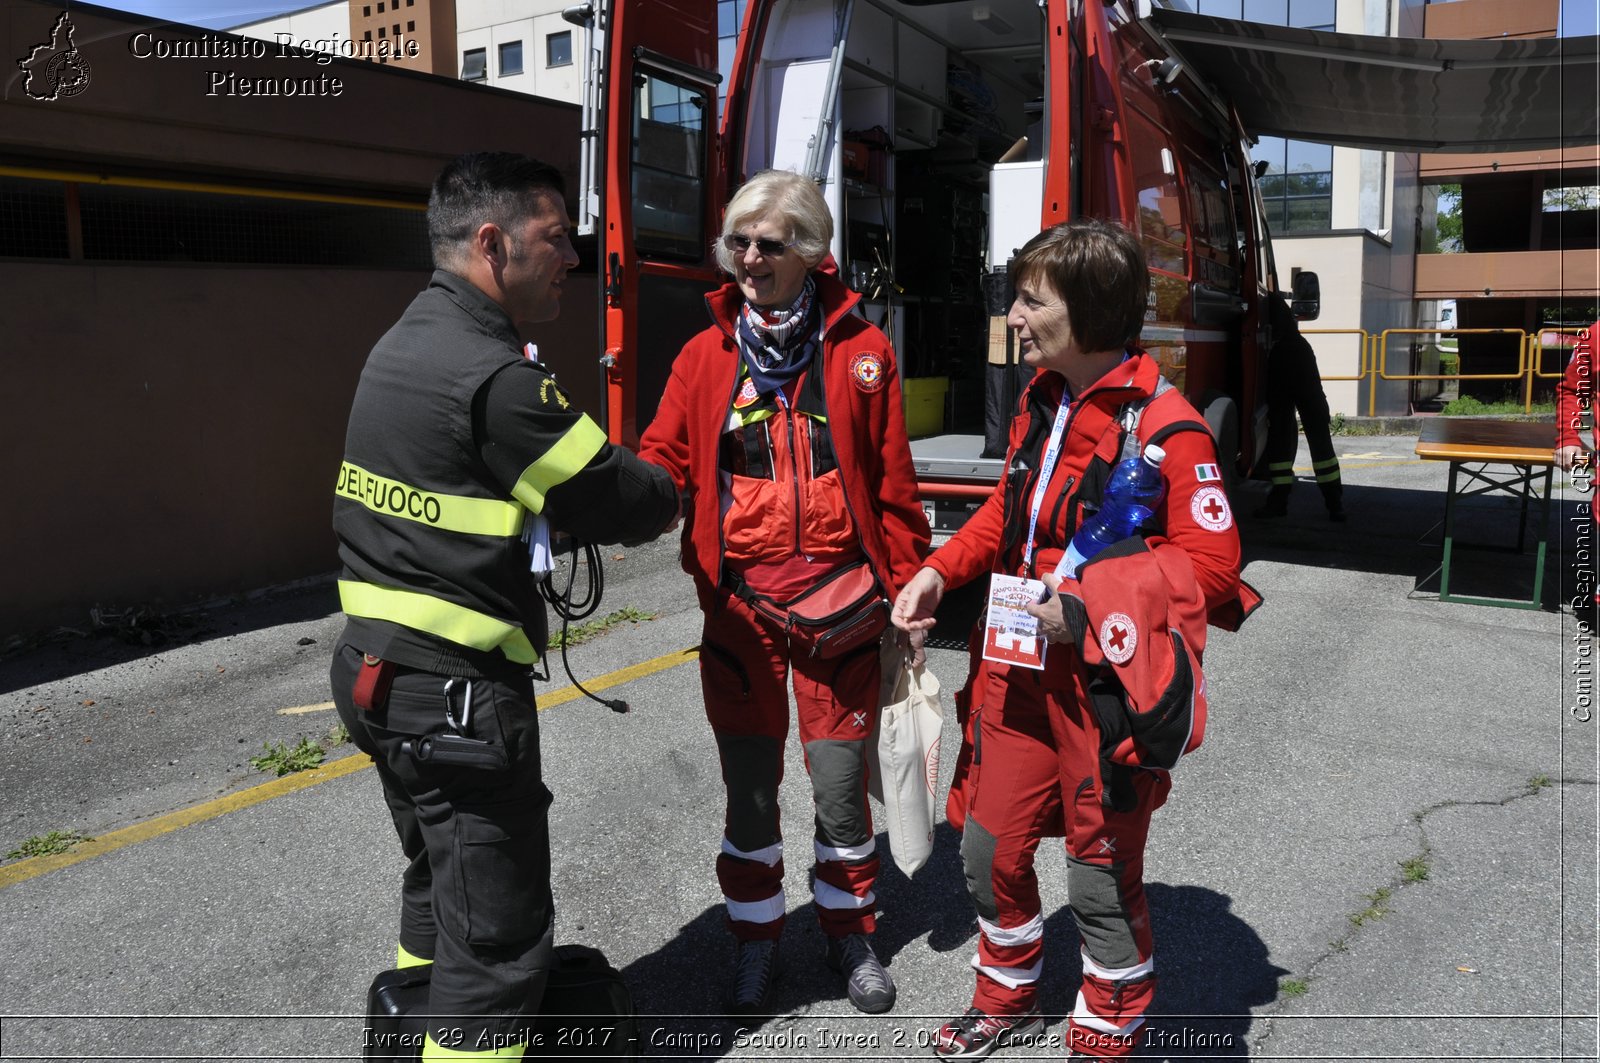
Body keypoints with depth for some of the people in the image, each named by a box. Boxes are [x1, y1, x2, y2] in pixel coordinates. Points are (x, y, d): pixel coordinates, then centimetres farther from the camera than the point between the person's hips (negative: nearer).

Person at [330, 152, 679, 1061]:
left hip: (379, 670, 10)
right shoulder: (495, 378, -22)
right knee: (499, 937, 3)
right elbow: (623, 500, -16)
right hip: (459, 696, -10)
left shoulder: (405, 345, 10)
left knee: (440, 891, 28)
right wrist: (668, 500, 6)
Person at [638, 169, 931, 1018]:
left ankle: (849, 931, 33)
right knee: (750, 789, 11)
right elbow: (664, 463, -2)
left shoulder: (859, 352, 0)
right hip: (740, 605, 1)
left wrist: (906, 594, 2)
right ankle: (756, 940, 33)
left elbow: (893, 488, 2)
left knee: (840, 785, 8)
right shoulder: (706, 355, 5)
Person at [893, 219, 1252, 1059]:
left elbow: (1212, 564, -17)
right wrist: (939, 573, 3)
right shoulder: (1040, 401, 7)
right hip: (1020, 669, 7)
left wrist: (1090, 605, -24)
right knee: (990, 850, 17)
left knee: (1101, 879, 9)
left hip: (1108, 682, -7)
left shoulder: (1165, 426, -17)